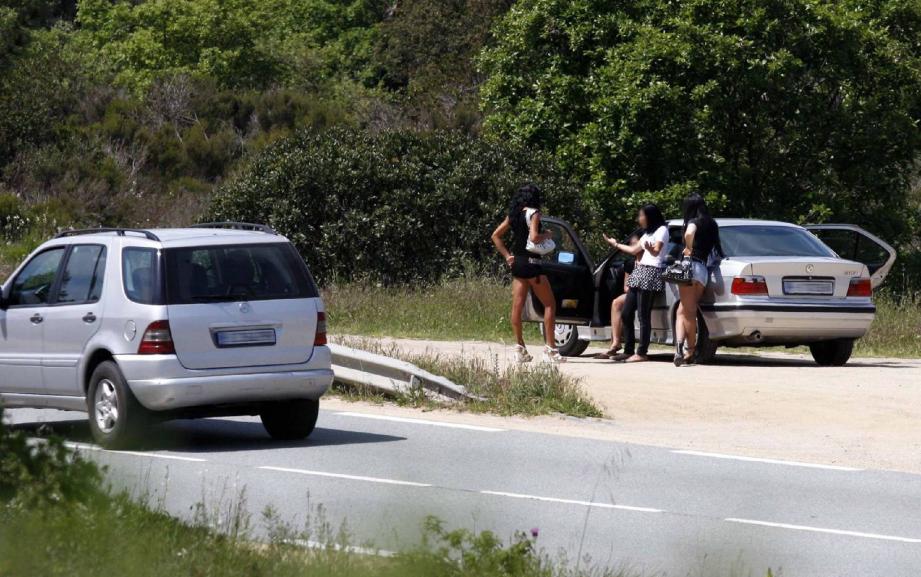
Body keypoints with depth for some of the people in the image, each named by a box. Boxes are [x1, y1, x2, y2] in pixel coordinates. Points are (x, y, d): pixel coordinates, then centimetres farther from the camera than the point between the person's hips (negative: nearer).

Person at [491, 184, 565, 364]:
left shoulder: (513, 214, 11)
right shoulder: (533, 213, -11)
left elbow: (495, 236, 13)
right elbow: (534, 237, -23)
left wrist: (507, 255, 11)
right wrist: (547, 235, -5)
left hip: (516, 262, 7)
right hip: (531, 262, -7)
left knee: (517, 306, 6)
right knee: (550, 304, 0)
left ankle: (520, 348, 6)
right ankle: (550, 349, -5)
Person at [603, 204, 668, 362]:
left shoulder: (661, 230, -3)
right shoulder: (647, 233, 25)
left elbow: (656, 251, -17)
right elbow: (634, 250, 33)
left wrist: (649, 248, -38)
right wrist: (616, 244, 40)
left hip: (651, 273, -10)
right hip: (639, 272, 10)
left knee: (643, 315, -13)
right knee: (626, 314, 6)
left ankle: (642, 353, -13)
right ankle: (629, 351, 10)